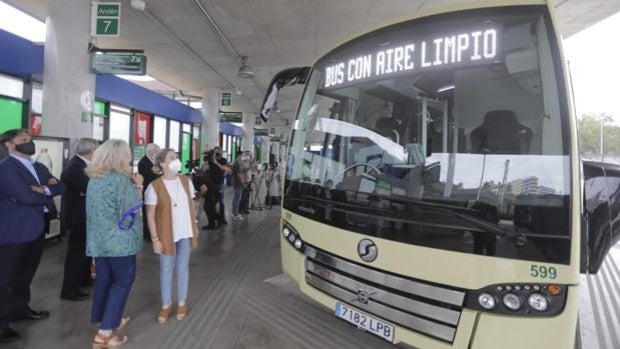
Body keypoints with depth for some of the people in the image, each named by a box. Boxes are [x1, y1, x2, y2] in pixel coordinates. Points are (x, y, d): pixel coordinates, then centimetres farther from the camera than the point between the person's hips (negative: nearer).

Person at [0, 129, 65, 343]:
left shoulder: (39, 168, 12)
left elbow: (61, 186, 4)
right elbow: (26, 197, -24)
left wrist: (45, 189, -16)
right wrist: (47, 194, -6)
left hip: (36, 229, 8)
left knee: (26, 274, 22)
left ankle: (20, 309, 39)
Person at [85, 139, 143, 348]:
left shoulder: (94, 178, 9)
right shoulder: (121, 179, -17)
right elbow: (132, 210, -16)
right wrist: (138, 186, -8)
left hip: (98, 239, 8)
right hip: (119, 240, -7)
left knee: (104, 280, 17)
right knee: (122, 281, 4)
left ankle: (108, 320, 33)